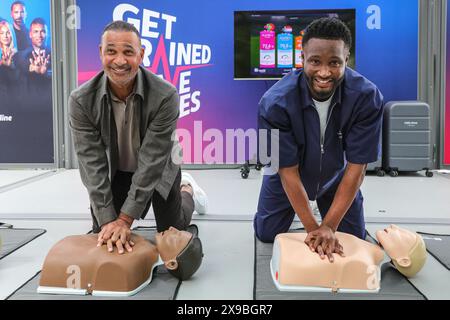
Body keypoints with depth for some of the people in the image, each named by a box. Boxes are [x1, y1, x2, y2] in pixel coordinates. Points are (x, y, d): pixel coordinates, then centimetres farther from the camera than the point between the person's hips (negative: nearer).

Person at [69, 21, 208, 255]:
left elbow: (152, 161, -30)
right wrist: (108, 220, -30)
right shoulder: (81, 101, -26)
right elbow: (93, 164, -24)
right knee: (102, 237, 5)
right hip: (114, 172, 2)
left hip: (158, 171, -1)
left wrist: (124, 219, -31)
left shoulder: (165, 96, -33)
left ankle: (187, 190, 41)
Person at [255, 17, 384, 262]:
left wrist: (329, 226, -30)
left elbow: (356, 167, -26)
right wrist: (312, 228, -30)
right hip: (287, 177, -1)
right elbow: (288, 171, -28)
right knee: (267, 234, 8)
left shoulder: (368, 98, -32)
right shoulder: (275, 103, -35)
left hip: (336, 176, 1)